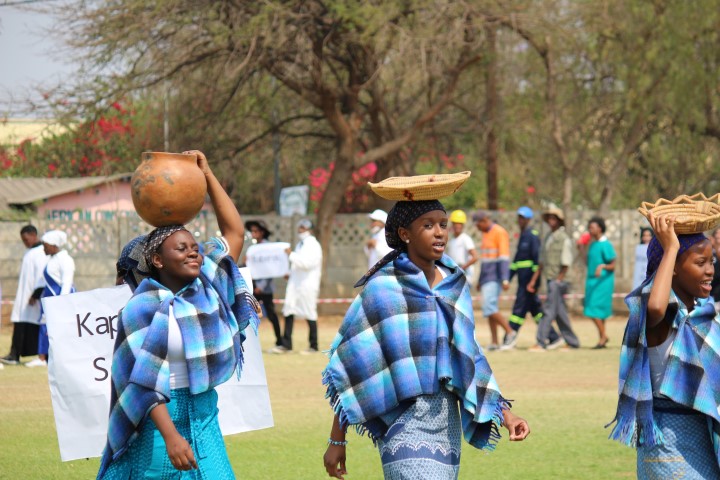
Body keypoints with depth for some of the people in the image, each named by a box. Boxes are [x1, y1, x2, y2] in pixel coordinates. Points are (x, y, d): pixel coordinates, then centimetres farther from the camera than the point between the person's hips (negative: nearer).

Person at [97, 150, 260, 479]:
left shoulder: (207, 286, 5)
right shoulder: (144, 308, -11)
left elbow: (235, 232, 11)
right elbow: (145, 382, -18)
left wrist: (207, 175, 6)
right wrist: (170, 437, -27)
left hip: (205, 418, 6)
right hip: (160, 419, -6)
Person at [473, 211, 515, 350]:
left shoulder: (499, 233, -11)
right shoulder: (486, 234, 17)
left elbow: (504, 257, -18)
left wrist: (505, 280, -25)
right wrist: (480, 280, 26)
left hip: (495, 278, -9)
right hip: (486, 279, 9)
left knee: (489, 307, -17)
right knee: (489, 308, 6)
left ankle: (510, 332, -8)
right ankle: (494, 342, 6)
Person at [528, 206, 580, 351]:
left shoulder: (564, 238, -9)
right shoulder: (548, 237, 14)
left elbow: (566, 264, -11)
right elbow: (542, 262, 18)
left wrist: (558, 280, -13)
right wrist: (534, 280, 15)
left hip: (557, 281, -8)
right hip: (550, 279, 8)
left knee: (549, 311, -10)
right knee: (560, 313, 11)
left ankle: (541, 343, -12)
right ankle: (572, 342, 18)